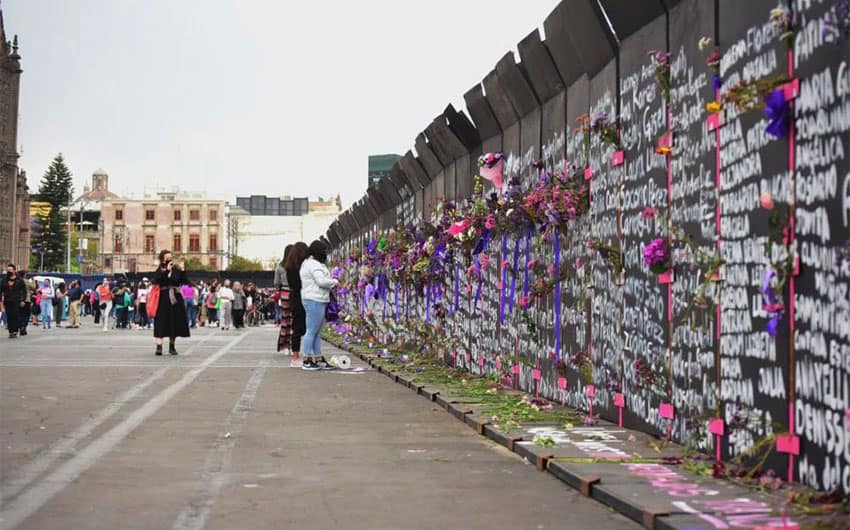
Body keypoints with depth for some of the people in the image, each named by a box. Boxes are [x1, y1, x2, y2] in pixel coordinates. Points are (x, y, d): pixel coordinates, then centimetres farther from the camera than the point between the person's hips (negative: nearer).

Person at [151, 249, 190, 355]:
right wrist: (167, 270, -20)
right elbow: (157, 280, -18)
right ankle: (159, 346, -14)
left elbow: (185, 282, 2)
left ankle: (172, 346, 20)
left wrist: (182, 271, -9)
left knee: (175, 322, 8)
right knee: (161, 322, -9)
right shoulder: (160, 270, 1)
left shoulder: (176, 270, 7)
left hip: (176, 299, 3)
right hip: (163, 299, -3)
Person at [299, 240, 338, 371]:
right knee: (312, 331, -8)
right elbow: (322, 281, -23)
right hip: (314, 301, -11)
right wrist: (334, 281, -6)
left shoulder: (308, 263, 20)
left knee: (317, 332, 14)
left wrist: (330, 284, 10)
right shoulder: (314, 264, -14)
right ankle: (306, 361, -5)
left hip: (318, 301, 11)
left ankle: (318, 360, 19)